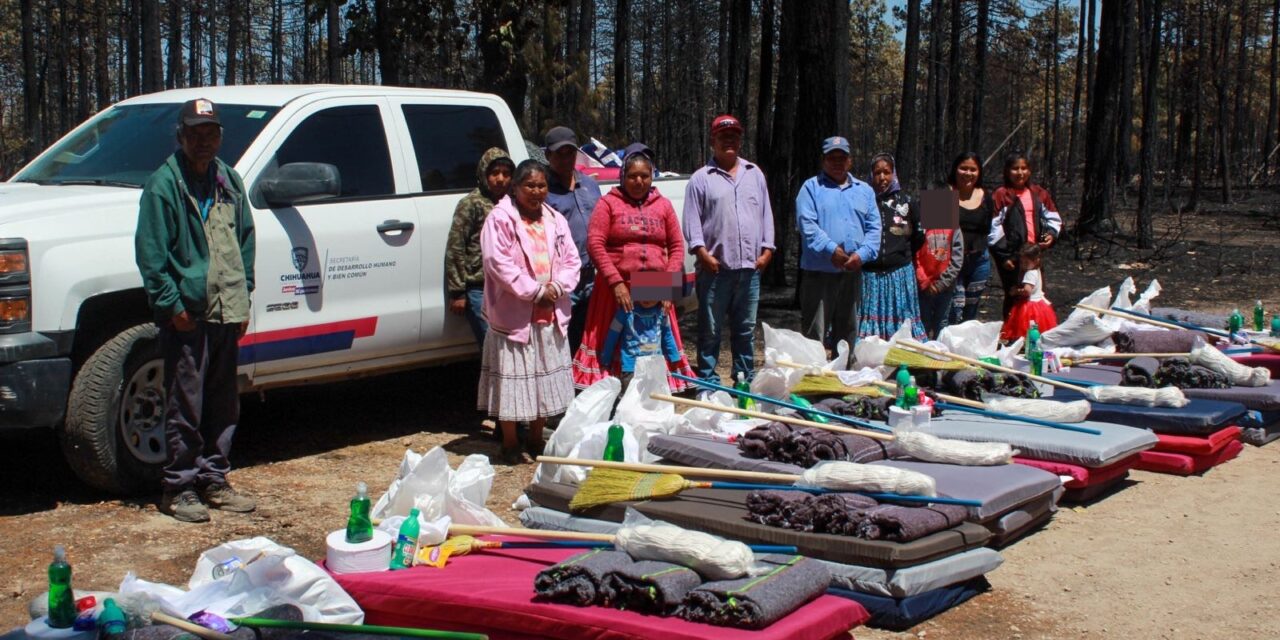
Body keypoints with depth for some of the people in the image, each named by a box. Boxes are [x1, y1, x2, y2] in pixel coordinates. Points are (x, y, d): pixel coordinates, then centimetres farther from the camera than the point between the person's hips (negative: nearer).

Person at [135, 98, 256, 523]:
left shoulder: (229, 181, 13)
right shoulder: (163, 185, -6)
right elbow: (151, 252, -10)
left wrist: (243, 297, 12)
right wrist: (172, 303, -14)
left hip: (226, 313, 6)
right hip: (187, 314, -6)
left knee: (223, 406, 12)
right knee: (185, 408, -2)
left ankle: (213, 480, 23)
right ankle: (180, 488, 8)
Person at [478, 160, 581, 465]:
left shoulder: (556, 220, 11)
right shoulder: (500, 219, -8)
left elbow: (572, 261, 9)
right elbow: (499, 264, -16)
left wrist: (556, 287, -10)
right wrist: (536, 291, -16)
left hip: (551, 315, 6)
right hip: (513, 316, -6)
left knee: (547, 382, 12)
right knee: (512, 382, -1)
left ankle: (535, 440, 27)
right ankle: (510, 445, 12)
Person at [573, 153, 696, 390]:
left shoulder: (663, 205, 13)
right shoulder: (608, 203, 3)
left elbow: (677, 246, 11)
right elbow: (595, 244, -6)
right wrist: (616, 283, -14)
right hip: (617, 288, -3)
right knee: (613, 344, -4)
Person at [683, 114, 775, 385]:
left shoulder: (755, 174, 15)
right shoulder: (701, 178, 3)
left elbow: (766, 214, 15)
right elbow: (692, 219, -2)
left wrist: (767, 249, 6)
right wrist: (701, 251, -13)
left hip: (750, 266, 4)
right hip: (715, 268, -4)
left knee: (746, 329, 11)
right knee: (710, 329, 1)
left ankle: (746, 380, 20)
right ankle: (708, 382, 8)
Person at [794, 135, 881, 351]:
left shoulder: (864, 190, 16)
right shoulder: (811, 187, 3)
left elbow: (873, 228, 8)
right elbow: (806, 223, -10)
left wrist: (862, 254, -9)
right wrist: (831, 250, -19)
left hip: (853, 271, 5)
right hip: (819, 271, -5)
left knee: (848, 331, 13)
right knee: (814, 333, -5)